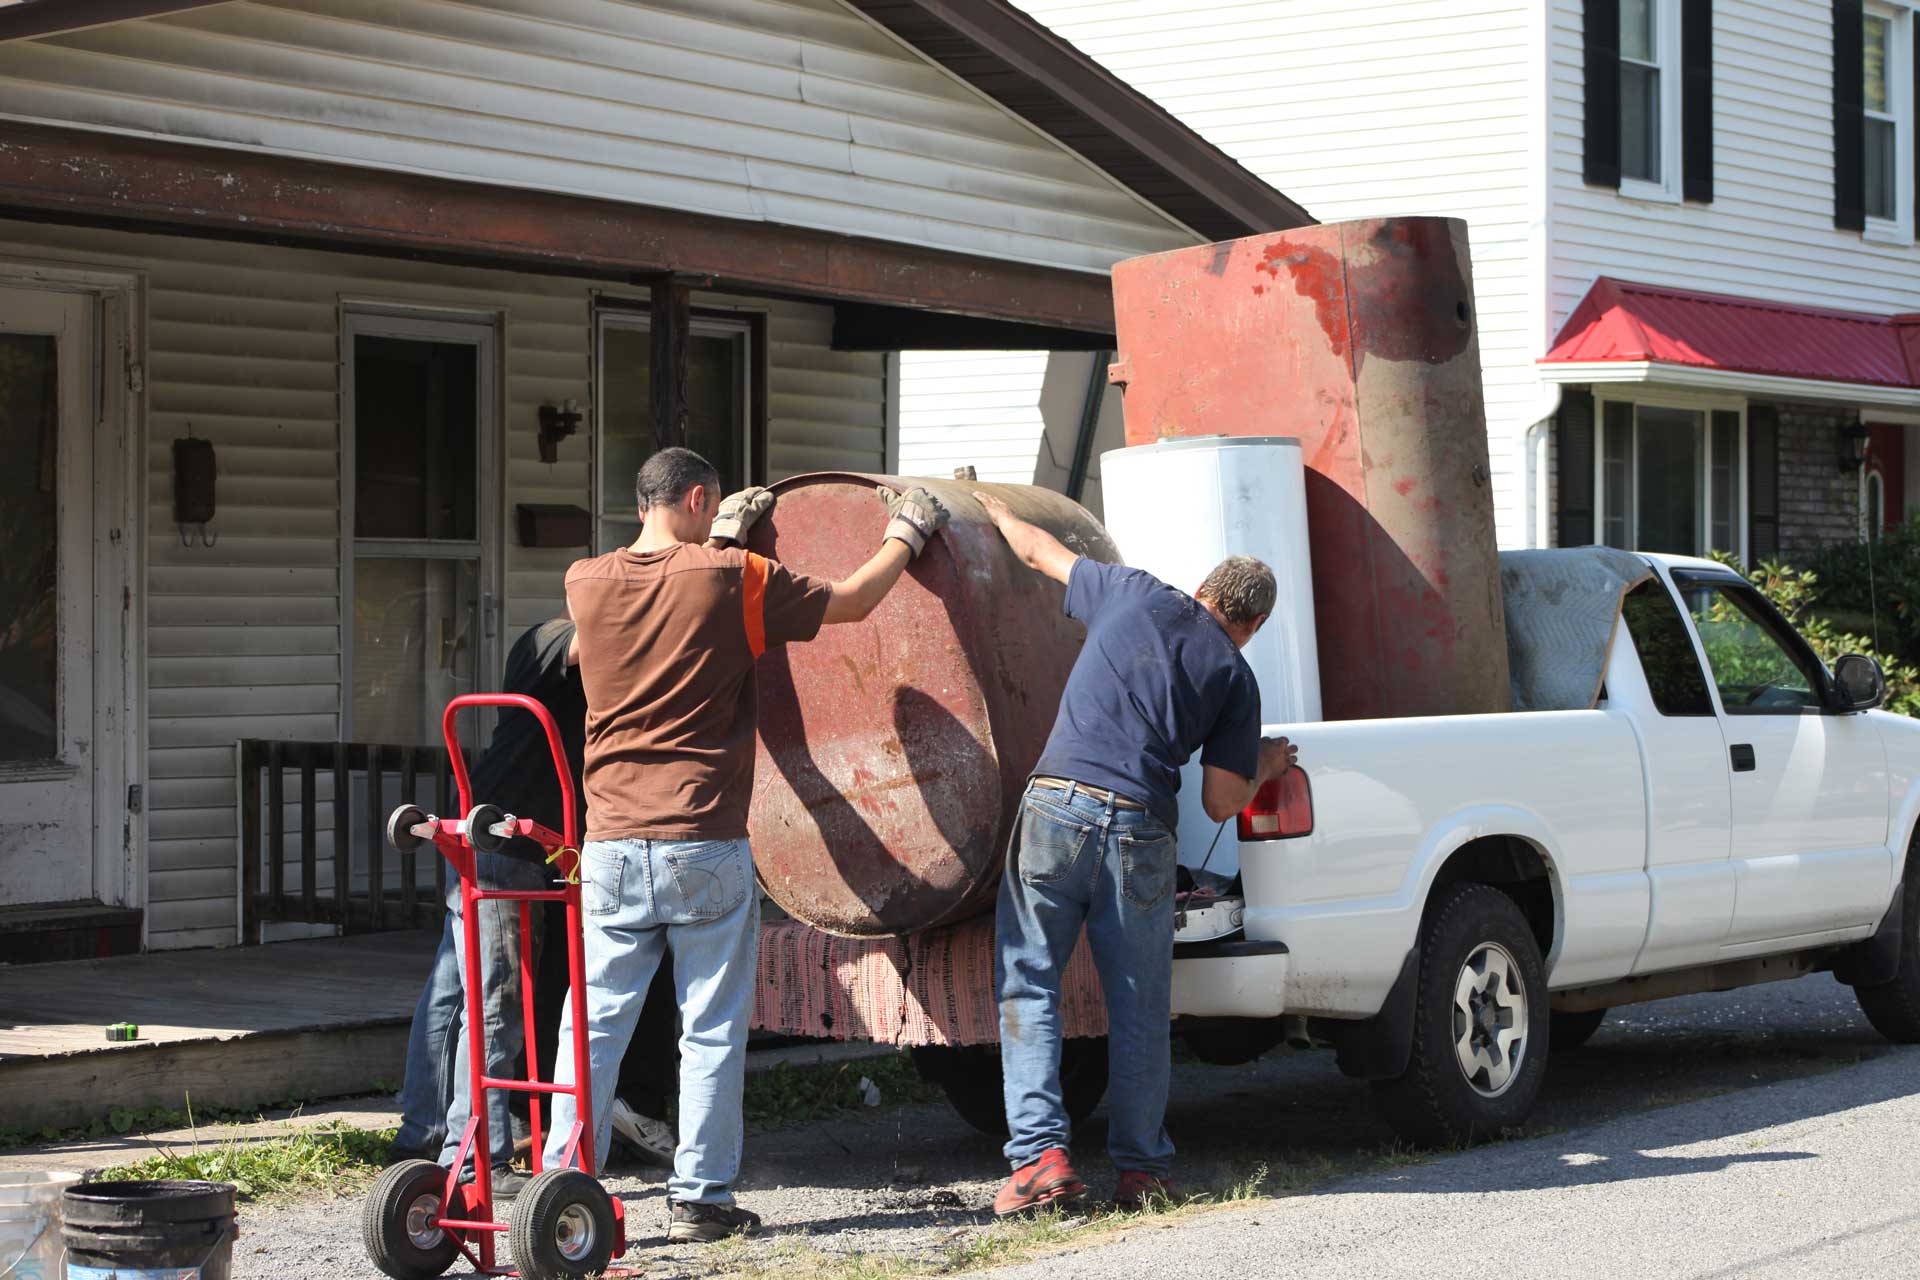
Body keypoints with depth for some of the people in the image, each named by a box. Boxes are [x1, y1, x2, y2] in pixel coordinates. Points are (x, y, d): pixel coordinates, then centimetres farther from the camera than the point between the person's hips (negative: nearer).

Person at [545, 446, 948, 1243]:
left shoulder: (586, 584, 5)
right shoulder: (731, 581, -5)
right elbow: (851, 603, 5)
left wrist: (719, 542, 37)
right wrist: (905, 536, 21)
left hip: (611, 845, 3)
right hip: (705, 847, -3)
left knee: (593, 1022, 6)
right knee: (711, 1032, 5)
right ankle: (699, 1199, 8)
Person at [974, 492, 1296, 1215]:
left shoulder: (1137, 595, 14)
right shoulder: (1234, 678, 12)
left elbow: (1040, 552, 28)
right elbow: (1221, 803, 8)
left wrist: (990, 508, 47)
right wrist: (1265, 769, 30)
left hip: (1055, 808, 0)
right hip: (1140, 833, 0)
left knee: (1028, 985, 4)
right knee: (1139, 1007, 11)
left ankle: (1040, 1155, -5)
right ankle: (1141, 1170, 14)